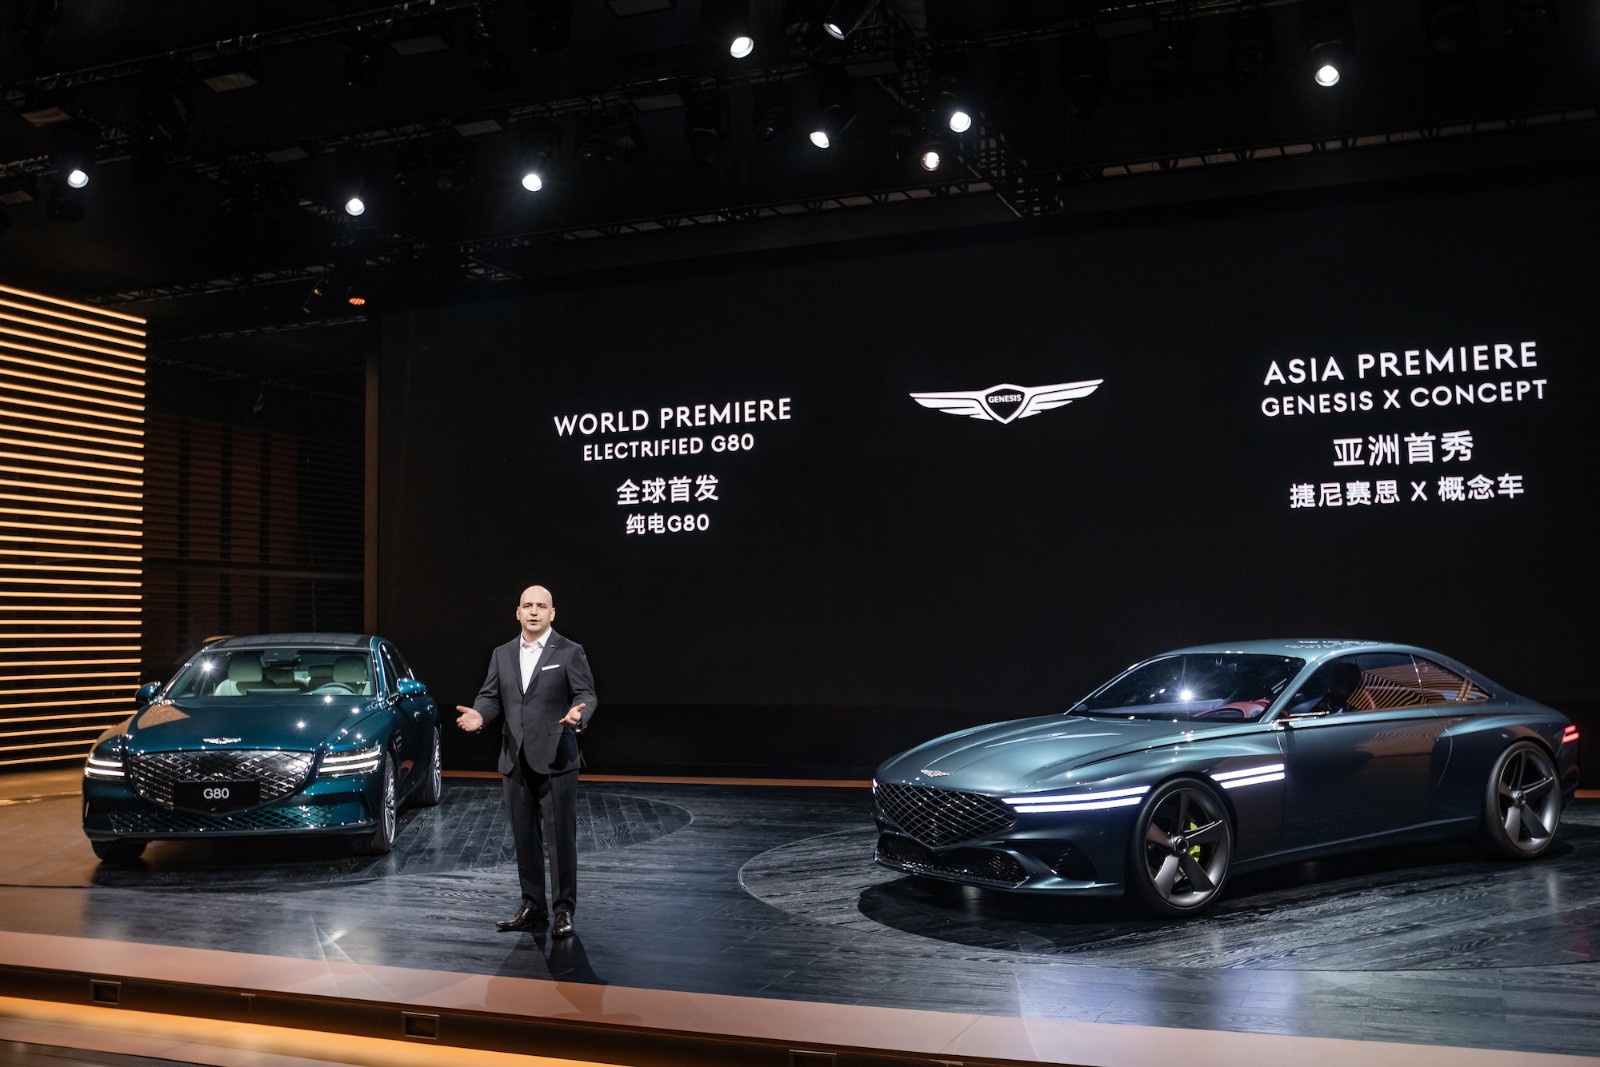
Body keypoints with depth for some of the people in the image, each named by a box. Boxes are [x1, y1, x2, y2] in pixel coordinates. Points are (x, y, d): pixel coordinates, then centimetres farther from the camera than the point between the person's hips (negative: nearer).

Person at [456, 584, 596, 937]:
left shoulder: (570, 652, -2)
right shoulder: (502, 654, 12)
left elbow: (585, 694, -7)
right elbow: (491, 696, 9)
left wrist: (578, 714, -30)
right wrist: (479, 714, -13)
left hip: (555, 761, -5)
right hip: (517, 762, 5)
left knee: (560, 838, -2)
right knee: (525, 839, 11)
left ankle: (564, 911, 7)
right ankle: (532, 908, 21)